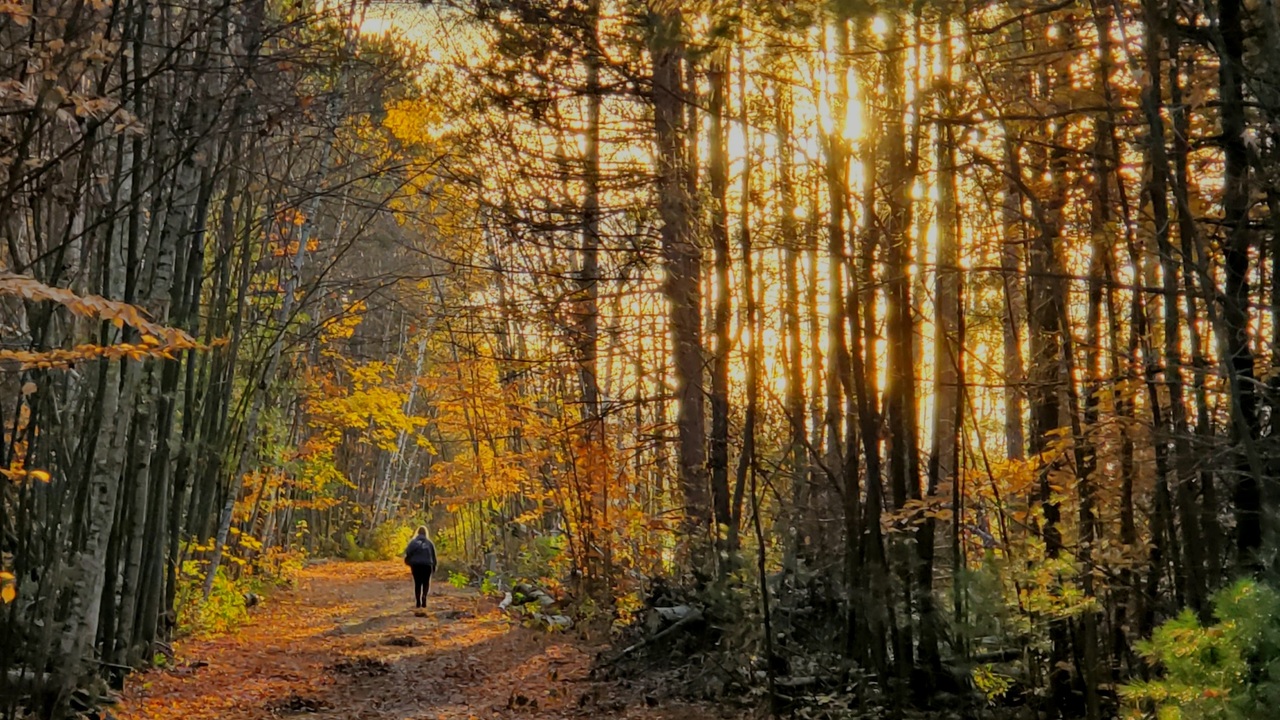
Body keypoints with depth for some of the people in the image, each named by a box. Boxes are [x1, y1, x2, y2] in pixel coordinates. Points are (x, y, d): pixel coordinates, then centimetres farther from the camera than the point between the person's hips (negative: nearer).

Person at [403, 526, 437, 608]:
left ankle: (418, 602, 6)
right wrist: (434, 566, 15)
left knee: (417, 583, 11)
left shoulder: (413, 542, 1)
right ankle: (424, 596, -15)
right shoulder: (429, 542, 5)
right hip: (427, 565, 0)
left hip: (416, 565, 0)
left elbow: (407, 552, -12)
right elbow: (433, 555, 6)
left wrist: (407, 561, 5)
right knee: (426, 583, 12)